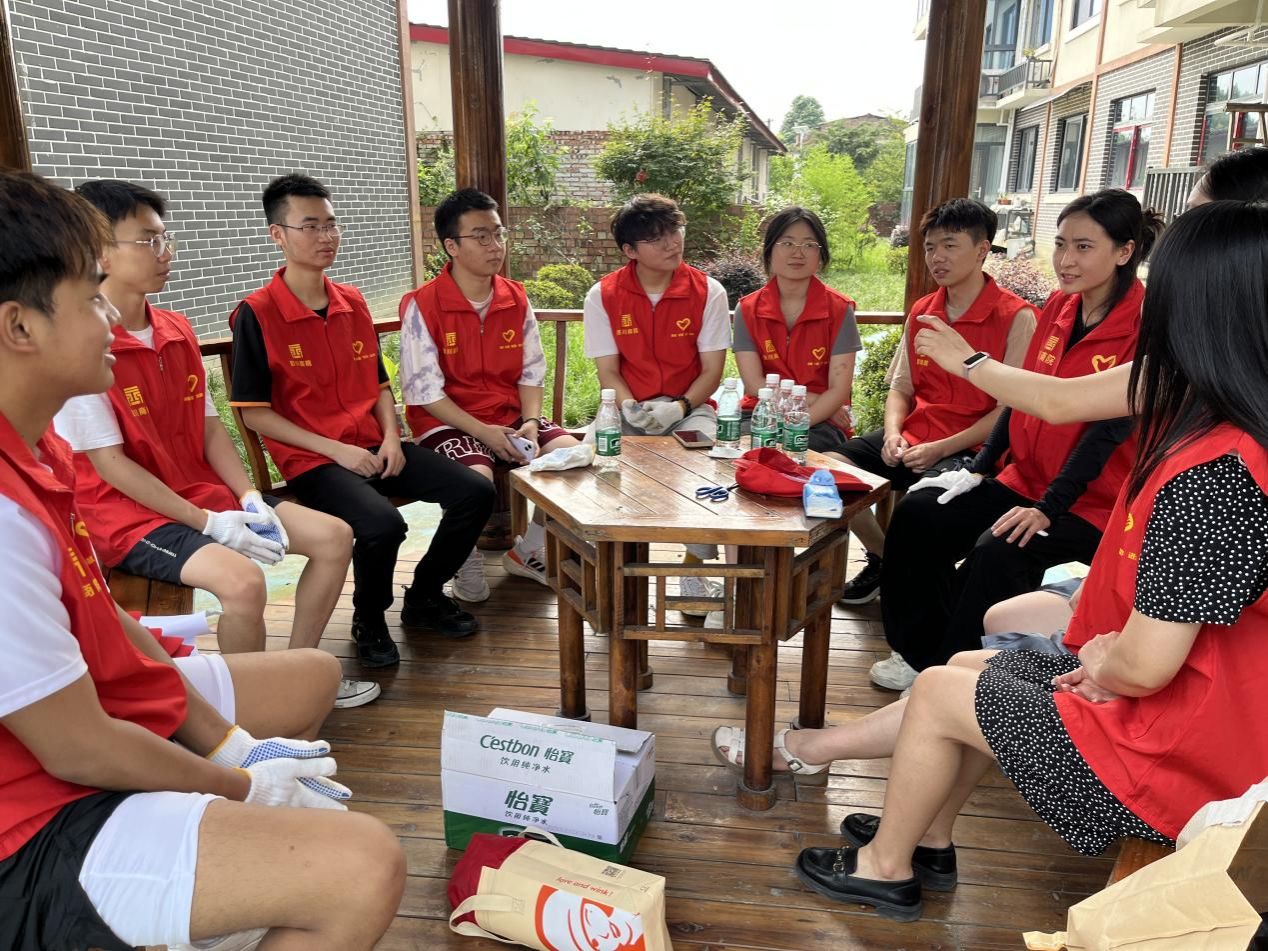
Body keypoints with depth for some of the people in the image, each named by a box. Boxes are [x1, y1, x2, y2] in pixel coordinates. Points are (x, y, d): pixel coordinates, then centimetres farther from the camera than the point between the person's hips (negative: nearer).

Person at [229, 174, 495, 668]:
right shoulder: (256, 314, -6)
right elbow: (253, 412, -7)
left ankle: (424, 597, 13)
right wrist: (334, 449, -14)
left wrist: (391, 437, -2)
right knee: (382, 525, -33)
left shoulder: (353, 302, 12)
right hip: (312, 460, -6)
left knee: (474, 492, -10)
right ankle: (369, 620, 1)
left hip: (374, 447, 6)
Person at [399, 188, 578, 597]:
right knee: (476, 476, -34)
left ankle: (528, 551, 7)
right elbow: (424, 392, -12)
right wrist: (483, 432, -20)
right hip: (446, 422, -5)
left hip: (510, 416, 5)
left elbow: (531, 373, 9)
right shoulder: (421, 305, -10)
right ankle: (467, 561, 0)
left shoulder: (516, 299, 7)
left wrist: (530, 422, -10)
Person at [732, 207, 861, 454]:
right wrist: (813, 400, -11)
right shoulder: (747, 309, 2)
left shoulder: (839, 309, -2)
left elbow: (839, 390, -7)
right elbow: (754, 385, -4)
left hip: (821, 421, -1)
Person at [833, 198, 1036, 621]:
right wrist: (893, 433, -5)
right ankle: (883, 558, 12)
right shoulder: (921, 312, 13)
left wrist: (941, 449, -18)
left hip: (972, 450, -6)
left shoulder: (1016, 317, -8)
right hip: (911, 438, 7)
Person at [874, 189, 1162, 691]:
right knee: (917, 514, -8)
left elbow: (1110, 426, -20)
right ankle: (925, 656, 6)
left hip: (1092, 502, -7)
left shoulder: (1144, 325, -15)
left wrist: (1048, 509, -25)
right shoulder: (1059, 306, 6)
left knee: (996, 553, -30)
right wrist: (978, 470, 2)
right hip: (1025, 479, 7)